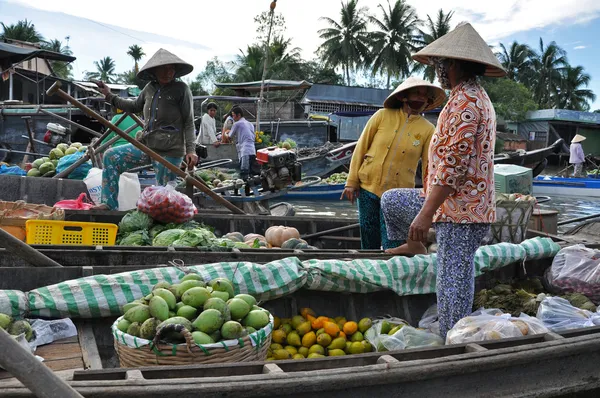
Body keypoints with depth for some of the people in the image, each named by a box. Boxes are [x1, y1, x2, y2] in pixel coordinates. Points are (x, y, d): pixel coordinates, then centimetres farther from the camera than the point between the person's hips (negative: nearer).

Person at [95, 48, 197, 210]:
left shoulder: (181, 89, -6)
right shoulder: (150, 88, 11)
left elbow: (189, 122, -6)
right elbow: (135, 107, 29)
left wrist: (191, 150, -14)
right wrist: (110, 96, 25)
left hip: (169, 150, -7)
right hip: (146, 145, 7)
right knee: (111, 157, 1)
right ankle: (109, 205, 2)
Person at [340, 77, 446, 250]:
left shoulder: (427, 130, 0)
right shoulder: (383, 116, -1)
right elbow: (361, 148, 2)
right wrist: (352, 182, -1)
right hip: (368, 188, 1)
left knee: (392, 248, -3)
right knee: (369, 244, 9)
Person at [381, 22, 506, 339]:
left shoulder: (464, 101, -17)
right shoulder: (478, 99, 18)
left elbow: (454, 165, -25)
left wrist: (425, 213, -24)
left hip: (459, 211, -10)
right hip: (464, 205, 10)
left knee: (453, 287, -5)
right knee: (390, 200, 19)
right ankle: (413, 245, 35)